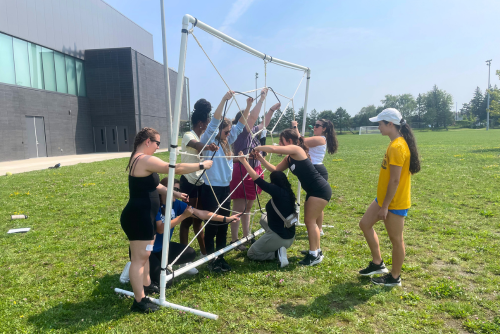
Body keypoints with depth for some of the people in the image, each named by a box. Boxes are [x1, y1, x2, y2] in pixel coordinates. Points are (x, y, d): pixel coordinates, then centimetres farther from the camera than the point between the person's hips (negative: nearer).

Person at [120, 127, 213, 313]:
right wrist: (202, 165, -12)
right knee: (139, 258, -3)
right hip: (138, 217, -11)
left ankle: (146, 285, 40)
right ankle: (139, 301, 6)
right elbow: (177, 169, -22)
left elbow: (152, 185, 23)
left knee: (144, 254, 24)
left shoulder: (139, 160, 14)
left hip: (143, 216, 11)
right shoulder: (146, 160, -20)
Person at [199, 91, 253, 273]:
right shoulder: (208, 141, -8)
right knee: (211, 226, 2)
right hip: (211, 189, -7)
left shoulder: (226, 142, 12)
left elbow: (240, 125, 16)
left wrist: (248, 106, 9)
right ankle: (211, 260, 13)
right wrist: (224, 99, -28)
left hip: (225, 189, 7)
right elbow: (214, 122, -22)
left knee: (223, 226, 13)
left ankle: (220, 258, 24)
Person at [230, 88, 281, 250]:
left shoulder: (252, 132, 9)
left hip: (253, 173, 9)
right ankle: (234, 240, 8)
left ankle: (246, 236, 29)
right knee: (238, 209, -2)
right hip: (242, 173, -9)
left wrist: (272, 109, 21)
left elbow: (263, 124, 27)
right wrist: (262, 98, -17)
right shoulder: (241, 132, -14)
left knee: (248, 207, 17)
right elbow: (253, 116, -24)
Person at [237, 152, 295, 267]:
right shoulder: (288, 193, 1)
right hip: (290, 238, 9)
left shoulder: (278, 191, -22)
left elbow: (257, 179, -23)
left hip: (278, 237, -8)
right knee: (263, 219, 33)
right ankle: (279, 249, 17)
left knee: (251, 254, 15)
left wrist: (243, 161, -16)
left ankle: (277, 254, -6)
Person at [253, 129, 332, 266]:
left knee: (310, 221, -6)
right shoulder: (289, 158, 11)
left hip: (321, 190, -10)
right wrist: (260, 158, 6)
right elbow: (275, 169, 13)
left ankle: (314, 255, 3)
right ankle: (316, 251, 27)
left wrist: (258, 148, -9)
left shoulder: (296, 149, -15)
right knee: (309, 221, 15)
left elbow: (273, 149, -25)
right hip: (313, 191, 10)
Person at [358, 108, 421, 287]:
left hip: (395, 202, -10)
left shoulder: (397, 147, -23)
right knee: (365, 224, 15)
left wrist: (385, 206, -20)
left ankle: (395, 277, 23)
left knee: (396, 239, 6)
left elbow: (395, 180, -24)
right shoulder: (396, 143, 8)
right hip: (384, 198, 10)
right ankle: (377, 264, 27)